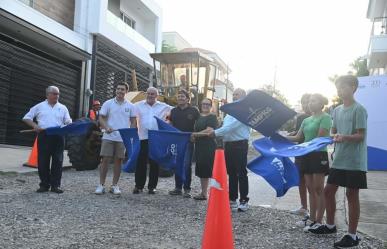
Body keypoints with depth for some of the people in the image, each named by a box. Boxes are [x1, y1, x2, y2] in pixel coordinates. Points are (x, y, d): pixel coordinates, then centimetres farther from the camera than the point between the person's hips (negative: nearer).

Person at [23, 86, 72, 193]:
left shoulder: (63, 108, 13)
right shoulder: (39, 106, 10)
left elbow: (68, 122, 9)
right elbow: (27, 117, 11)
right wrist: (35, 125, -7)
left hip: (58, 136, 1)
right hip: (44, 136, 0)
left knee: (57, 161, -1)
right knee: (43, 161, 1)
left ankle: (55, 185, 6)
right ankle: (44, 185, 11)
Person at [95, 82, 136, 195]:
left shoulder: (130, 106, 7)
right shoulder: (108, 103, 3)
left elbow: (133, 122, 9)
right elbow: (101, 118, 2)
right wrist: (106, 127, -17)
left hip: (123, 138, 1)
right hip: (108, 137, -1)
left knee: (118, 161, 6)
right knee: (105, 160, -2)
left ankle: (114, 185, 16)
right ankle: (101, 185, 7)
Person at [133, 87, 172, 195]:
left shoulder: (164, 107, 8)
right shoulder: (138, 105, 8)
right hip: (142, 138, 0)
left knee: (154, 163, 5)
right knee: (140, 162, 2)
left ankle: (152, 186, 14)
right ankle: (139, 185, 13)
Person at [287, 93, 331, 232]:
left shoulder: (325, 117, -8)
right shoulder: (306, 120, 14)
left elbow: (319, 138, -15)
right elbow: (298, 138, 10)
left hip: (319, 155, -7)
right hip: (307, 156, 7)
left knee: (318, 189, -2)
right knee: (311, 189, 12)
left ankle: (319, 221, 6)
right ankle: (312, 218, 21)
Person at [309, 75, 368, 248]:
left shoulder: (358, 109, -10)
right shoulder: (337, 110, 11)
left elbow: (361, 136, -15)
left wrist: (344, 137, -31)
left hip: (354, 161, -7)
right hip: (339, 160, 7)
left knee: (351, 195, 0)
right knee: (328, 190, 11)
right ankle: (330, 226, 28)